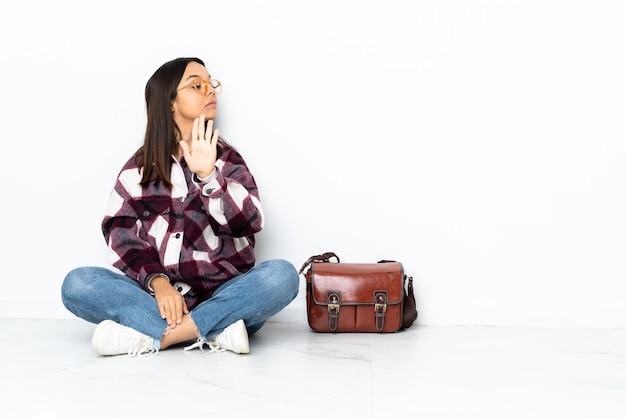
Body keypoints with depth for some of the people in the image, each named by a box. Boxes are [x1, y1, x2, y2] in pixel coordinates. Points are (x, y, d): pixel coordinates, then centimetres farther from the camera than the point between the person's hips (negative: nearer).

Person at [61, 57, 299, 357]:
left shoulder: (227, 159, 10)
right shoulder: (139, 168, 10)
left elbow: (248, 222, -7)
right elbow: (120, 234, -1)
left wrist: (208, 175, -20)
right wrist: (157, 282, -18)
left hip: (224, 297, 0)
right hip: (158, 299, 1)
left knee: (282, 275, -28)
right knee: (77, 284, -22)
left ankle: (150, 337, -28)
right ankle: (214, 332, -28)